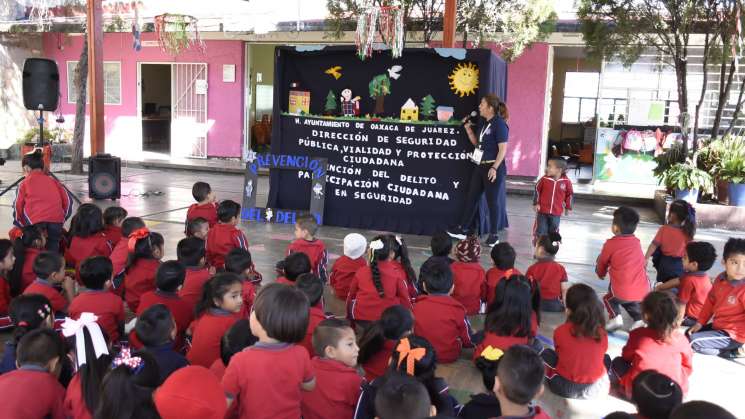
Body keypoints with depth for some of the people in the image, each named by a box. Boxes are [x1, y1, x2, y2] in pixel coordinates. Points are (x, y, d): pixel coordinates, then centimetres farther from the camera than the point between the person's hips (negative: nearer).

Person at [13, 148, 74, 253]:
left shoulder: (24, 183, 15)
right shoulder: (53, 181, 23)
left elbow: (18, 205, 10)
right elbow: (68, 199, 17)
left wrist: (20, 223, 21)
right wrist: (62, 218, 24)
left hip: (35, 221, -2)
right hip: (57, 220, 2)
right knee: (53, 249, 6)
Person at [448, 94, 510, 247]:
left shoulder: (499, 124, -14)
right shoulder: (485, 124, 12)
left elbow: (503, 149, -17)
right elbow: (477, 143, 19)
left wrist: (494, 168, -23)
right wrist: (468, 128, 8)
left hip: (493, 168, -9)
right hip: (480, 166, 9)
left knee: (493, 201, 1)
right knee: (471, 197, 11)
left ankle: (494, 235, 14)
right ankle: (462, 230, 18)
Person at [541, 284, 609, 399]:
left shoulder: (561, 331, -14)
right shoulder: (602, 333, -8)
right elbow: (601, 355, 9)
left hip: (565, 388, -1)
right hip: (597, 388, 1)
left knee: (546, 353, 23)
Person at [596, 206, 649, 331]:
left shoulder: (611, 244, -1)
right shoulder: (636, 242, 12)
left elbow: (602, 264, 14)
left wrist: (601, 274, 36)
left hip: (623, 292, -4)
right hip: (643, 292, 4)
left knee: (609, 298, 25)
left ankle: (615, 317, 6)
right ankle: (639, 318, 10)